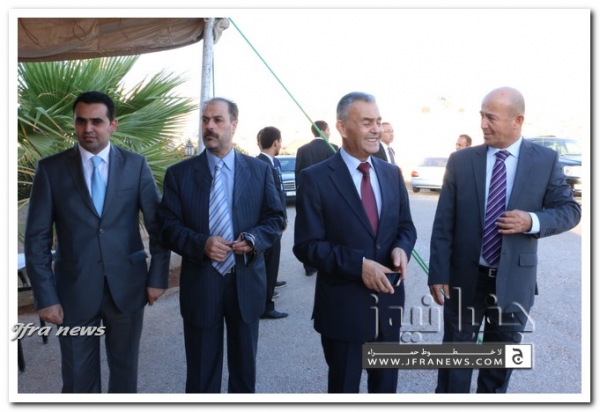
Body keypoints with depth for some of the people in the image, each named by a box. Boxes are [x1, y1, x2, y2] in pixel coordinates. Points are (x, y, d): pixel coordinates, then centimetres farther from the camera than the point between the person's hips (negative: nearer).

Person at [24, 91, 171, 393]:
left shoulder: (136, 165, -1)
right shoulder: (51, 168, -2)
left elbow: (158, 225, 3)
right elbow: (37, 238, -3)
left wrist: (158, 277, -1)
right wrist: (45, 296, -7)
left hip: (127, 286, 1)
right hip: (75, 289, 0)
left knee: (125, 368, 16)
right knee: (78, 376, 11)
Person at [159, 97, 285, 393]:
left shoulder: (259, 170, 3)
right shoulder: (179, 173, 0)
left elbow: (275, 218, 4)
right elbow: (169, 226, -4)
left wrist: (253, 239, -16)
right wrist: (201, 244, -22)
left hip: (246, 282, 1)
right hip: (200, 284, -1)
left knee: (244, 367, 18)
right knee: (201, 372, 12)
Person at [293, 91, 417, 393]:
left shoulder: (392, 174, 5)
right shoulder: (315, 178, -12)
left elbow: (406, 227, 10)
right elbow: (307, 246, -14)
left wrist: (401, 249, -13)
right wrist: (358, 264, -25)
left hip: (389, 301, 5)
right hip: (343, 306, -4)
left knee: (386, 385, 21)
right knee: (344, 387, 16)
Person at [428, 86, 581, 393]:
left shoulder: (546, 160, -3)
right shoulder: (460, 161, -5)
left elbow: (569, 210, 1)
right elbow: (443, 223, -5)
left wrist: (533, 221, -20)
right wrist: (438, 274, -9)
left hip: (514, 279, 1)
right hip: (465, 277, 0)